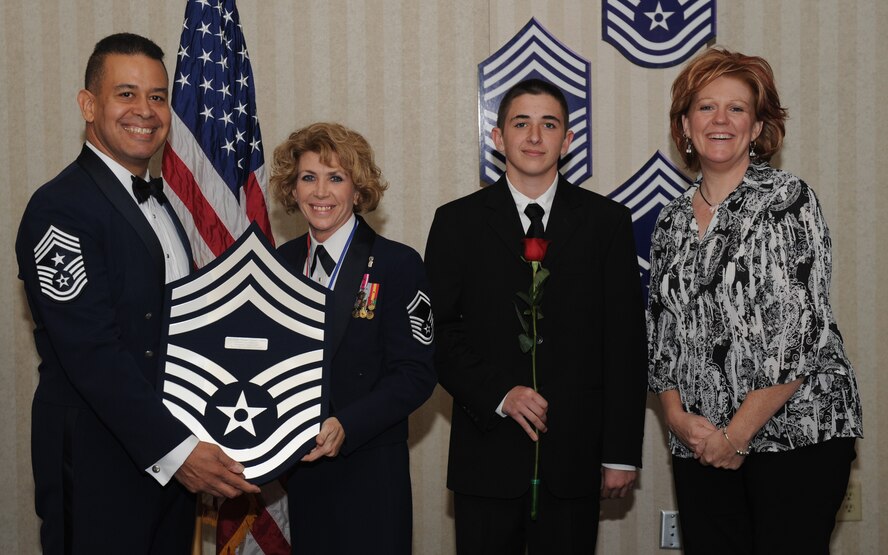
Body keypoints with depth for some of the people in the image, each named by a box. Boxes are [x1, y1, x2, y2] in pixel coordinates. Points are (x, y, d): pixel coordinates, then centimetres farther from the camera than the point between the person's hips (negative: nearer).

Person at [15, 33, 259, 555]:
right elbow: (92, 352, -22)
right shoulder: (60, 209, -15)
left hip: (173, 457, 8)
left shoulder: (159, 207, 13)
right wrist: (175, 450, -24)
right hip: (100, 469, -8)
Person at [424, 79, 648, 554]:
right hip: (487, 458, 0)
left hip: (574, 456, 0)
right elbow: (439, 332, 2)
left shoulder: (606, 221, 5)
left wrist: (622, 453, 0)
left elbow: (626, 341, 3)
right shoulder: (458, 222, 5)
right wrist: (499, 395, -12)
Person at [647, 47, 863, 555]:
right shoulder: (672, 222, 11)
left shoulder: (787, 200, -5)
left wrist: (737, 434, -12)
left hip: (796, 430, -4)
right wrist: (678, 417, -4)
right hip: (700, 443, 5)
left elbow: (801, 328, -12)